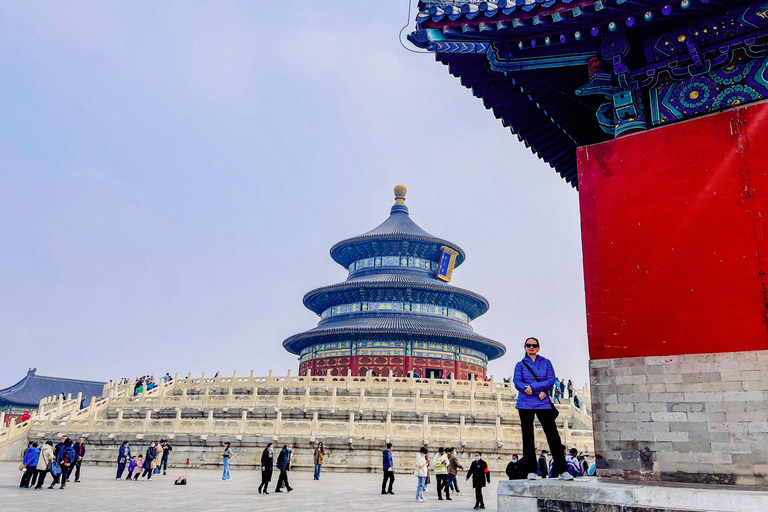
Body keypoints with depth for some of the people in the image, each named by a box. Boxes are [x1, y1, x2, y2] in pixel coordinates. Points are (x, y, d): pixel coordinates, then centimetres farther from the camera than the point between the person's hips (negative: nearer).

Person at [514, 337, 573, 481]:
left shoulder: (546, 362, 11)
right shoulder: (520, 364, 9)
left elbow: (551, 381, -2)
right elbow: (517, 382, -4)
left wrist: (532, 387, -15)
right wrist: (538, 392, -18)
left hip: (543, 403, 0)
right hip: (525, 404, 0)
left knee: (553, 435, -4)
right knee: (528, 437, 1)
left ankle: (562, 471, 3)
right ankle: (531, 471, 7)